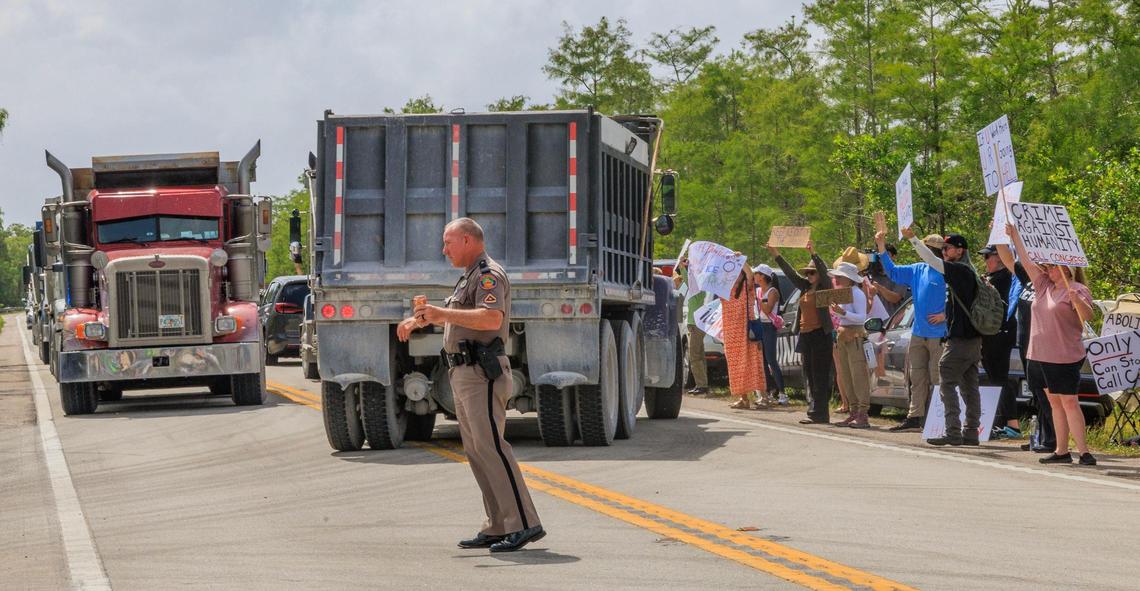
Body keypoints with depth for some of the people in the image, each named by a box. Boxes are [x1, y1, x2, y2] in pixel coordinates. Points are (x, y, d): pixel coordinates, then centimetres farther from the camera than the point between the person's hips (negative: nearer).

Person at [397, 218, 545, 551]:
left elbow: (493, 318, -27)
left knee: (490, 445, -16)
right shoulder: (470, 277, 23)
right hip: (463, 374, 11)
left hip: (482, 374, -10)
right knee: (475, 450, 8)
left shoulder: (489, 275, -10)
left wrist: (443, 313, -28)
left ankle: (524, 524, -18)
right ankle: (498, 527, 9)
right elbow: (457, 318, 40)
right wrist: (417, 320, 31)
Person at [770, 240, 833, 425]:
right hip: (805, 334, 8)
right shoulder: (805, 287, 16)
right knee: (809, 375, 8)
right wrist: (776, 255, 13)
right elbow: (790, 273, 18)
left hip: (820, 335, -8)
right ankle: (815, 411, 11)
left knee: (820, 376, -9)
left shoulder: (825, 287, -3)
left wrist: (813, 254, -31)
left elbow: (823, 270, -19)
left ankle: (818, 414, -11)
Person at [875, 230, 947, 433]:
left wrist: (945, 315, -17)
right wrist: (881, 247, 15)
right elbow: (892, 272, 21)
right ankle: (914, 418, 14)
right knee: (917, 378, 10)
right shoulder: (918, 270, 12)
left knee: (938, 380, -5)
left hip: (938, 335, -8)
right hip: (918, 333, 8)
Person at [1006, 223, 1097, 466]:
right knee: (1054, 402, 10)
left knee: (1068, 402, -11)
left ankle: (1084, 452, -11)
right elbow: (1027, 261, 14)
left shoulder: (1077, 290, -8)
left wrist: (1077, 301, -42)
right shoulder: (1044, 286, 13)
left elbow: (1088, 315, -23)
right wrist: (1014, 235, 11)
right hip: (1040, 355, 8)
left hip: (1065, 357, -8)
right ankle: (1062, 451, 14)